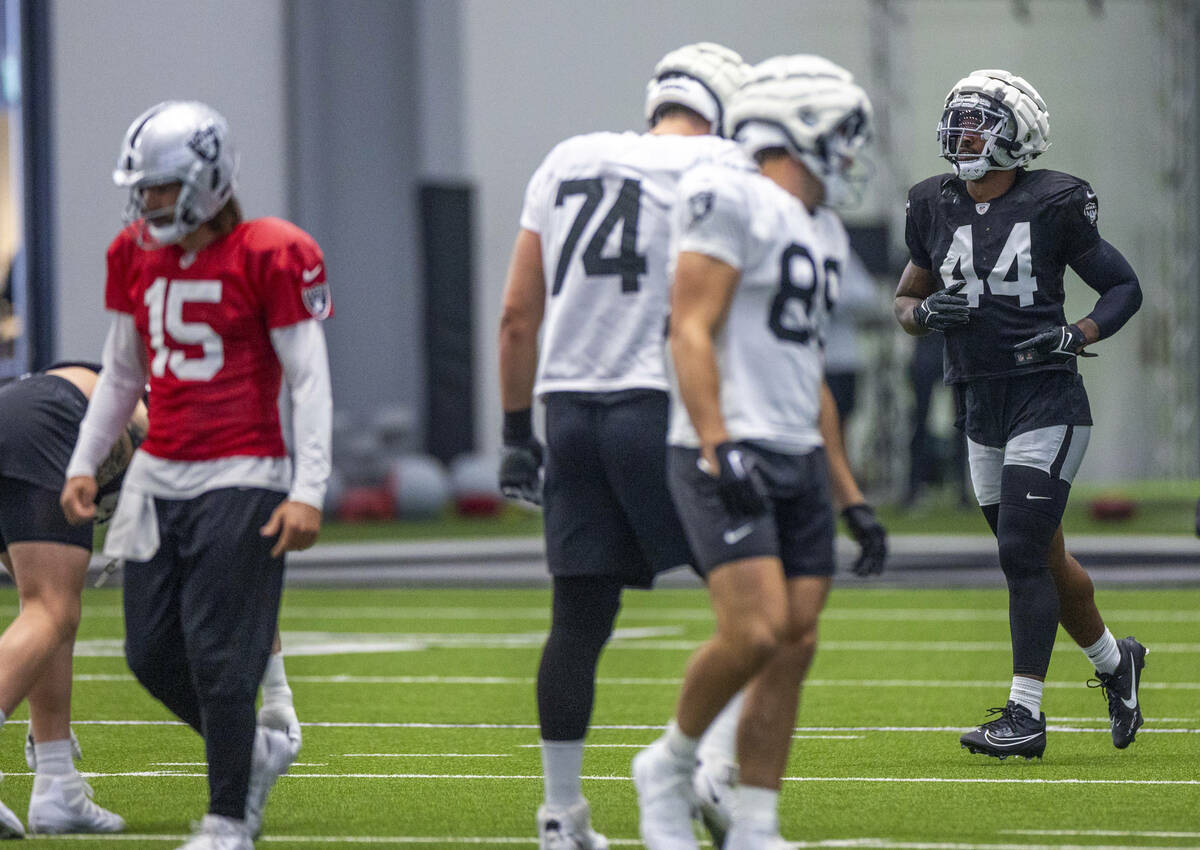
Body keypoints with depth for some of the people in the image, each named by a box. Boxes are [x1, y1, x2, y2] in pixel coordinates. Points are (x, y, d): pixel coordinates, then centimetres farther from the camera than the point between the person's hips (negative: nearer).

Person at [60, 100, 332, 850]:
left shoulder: (270, 257, -10)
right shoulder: (136, 256, 8)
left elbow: (310, 381, -10)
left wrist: (308, 492, -16)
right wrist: (84, 464, 17)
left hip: (240, 479, -6)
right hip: (160, 476, 6)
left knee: (219, 655, -7)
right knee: (151, 653, 4)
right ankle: (257, 752, 28)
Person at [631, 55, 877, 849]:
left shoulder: (821, 232, 19)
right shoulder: (733, 203, -8)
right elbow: (691, 331, -15)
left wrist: (849, 494, 23)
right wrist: (720, 447, -24)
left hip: (798, 459, 9)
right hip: (729, 460, -9)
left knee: (795, 647, 2)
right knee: (755, 633, -19)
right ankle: (670, 765, 5)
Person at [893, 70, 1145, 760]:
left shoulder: (1053, 205, -8)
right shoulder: (936, 208, 6)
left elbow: (1125, 287, 0)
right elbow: (907, 300, 16)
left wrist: (1075, 337, -16)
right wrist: (926, 312, -7)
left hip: (1047, 401, -6)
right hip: (983, 410, 6)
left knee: (1023, 552, -12)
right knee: (1042, 557, 14)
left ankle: (1026, 714, -8)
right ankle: (1115, 661, 37)